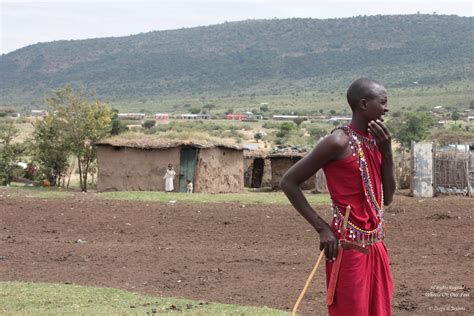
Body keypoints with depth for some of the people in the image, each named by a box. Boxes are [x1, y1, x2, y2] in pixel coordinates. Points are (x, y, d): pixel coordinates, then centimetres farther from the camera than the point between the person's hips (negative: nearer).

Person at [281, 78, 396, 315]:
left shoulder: (374, 140, 10)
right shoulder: (339, 142, -14)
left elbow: (387, 198, 11)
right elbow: (288, 182, -12)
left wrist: (386, 151, 0)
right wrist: (322, 228, -15)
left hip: (375, 248, 8)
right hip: (348, 248, -8)